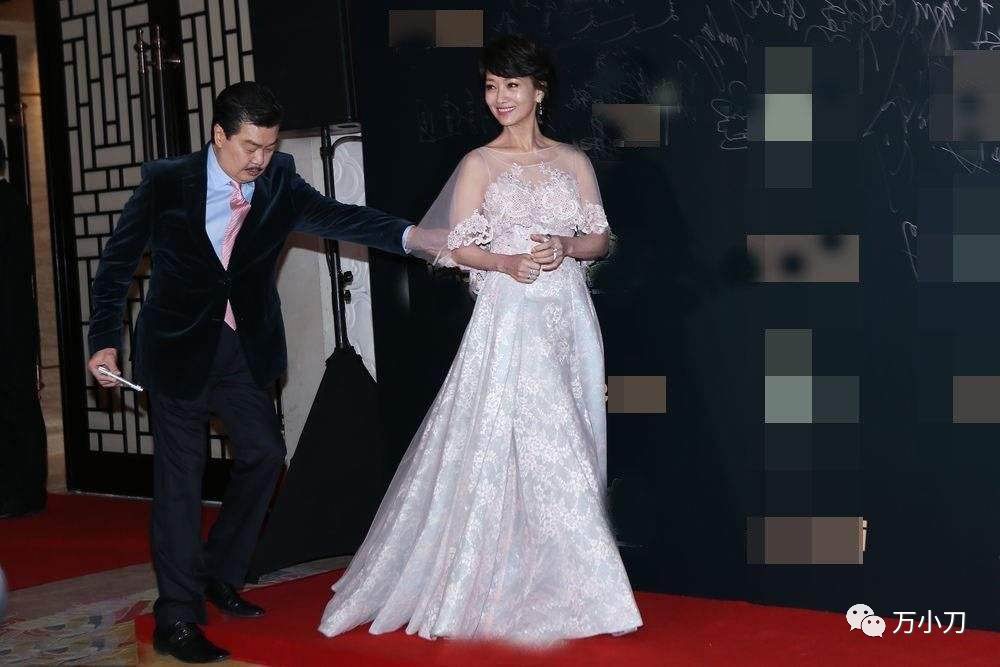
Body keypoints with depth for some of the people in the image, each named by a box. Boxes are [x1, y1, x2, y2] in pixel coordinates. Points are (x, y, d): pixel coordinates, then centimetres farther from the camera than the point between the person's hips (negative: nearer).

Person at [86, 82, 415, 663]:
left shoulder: (279, 180, -4)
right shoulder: (167, 182, -12)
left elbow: (335, 217, -17)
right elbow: (118, 262, -4)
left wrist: (410, 234, -33)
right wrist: (106, 340, -11)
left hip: (247, 347, 4)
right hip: (180, 347, -4)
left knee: (264, 453, 6)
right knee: (181, 473, -3)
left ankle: (220, 574, 28)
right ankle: (177, 618, 4)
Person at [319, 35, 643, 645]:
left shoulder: (573, 162, 10)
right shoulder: (480, 164, 3)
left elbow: (600, 239, 9)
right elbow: (459, 247, -1)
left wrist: (565, 247, -11)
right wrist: (506, 263, -19)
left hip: (568, 319, 3)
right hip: (510, 319, -3)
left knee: (568, 448, 4)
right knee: (521, 448, -8)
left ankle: (556, 582, 15)